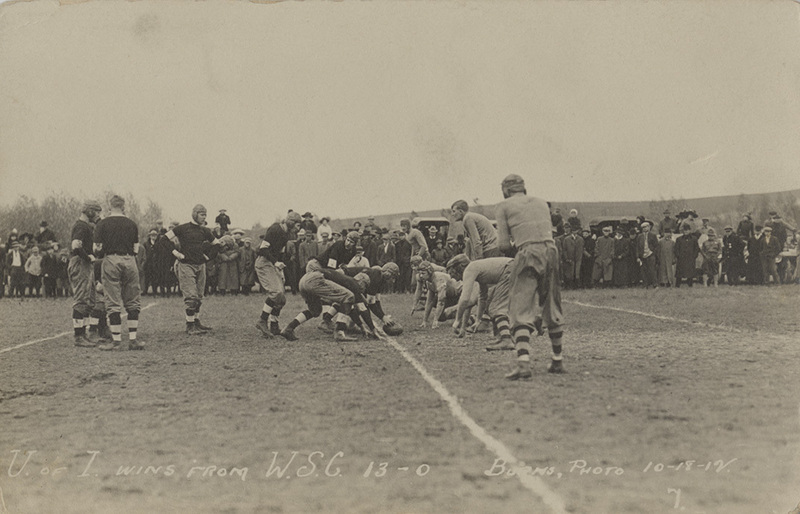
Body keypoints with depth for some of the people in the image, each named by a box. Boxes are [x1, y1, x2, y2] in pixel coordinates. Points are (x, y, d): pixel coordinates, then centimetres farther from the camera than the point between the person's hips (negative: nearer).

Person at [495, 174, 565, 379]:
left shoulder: (504, 206, 9)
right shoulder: (541, 203, 23)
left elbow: (504, 245, 3)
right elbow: (549, 232, 18)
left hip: (527, 255, -5)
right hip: (551, 251, 5)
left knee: (520, 311, -6)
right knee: (552, 310, 17)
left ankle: (523, 363, -23)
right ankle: (557, 361, 25)